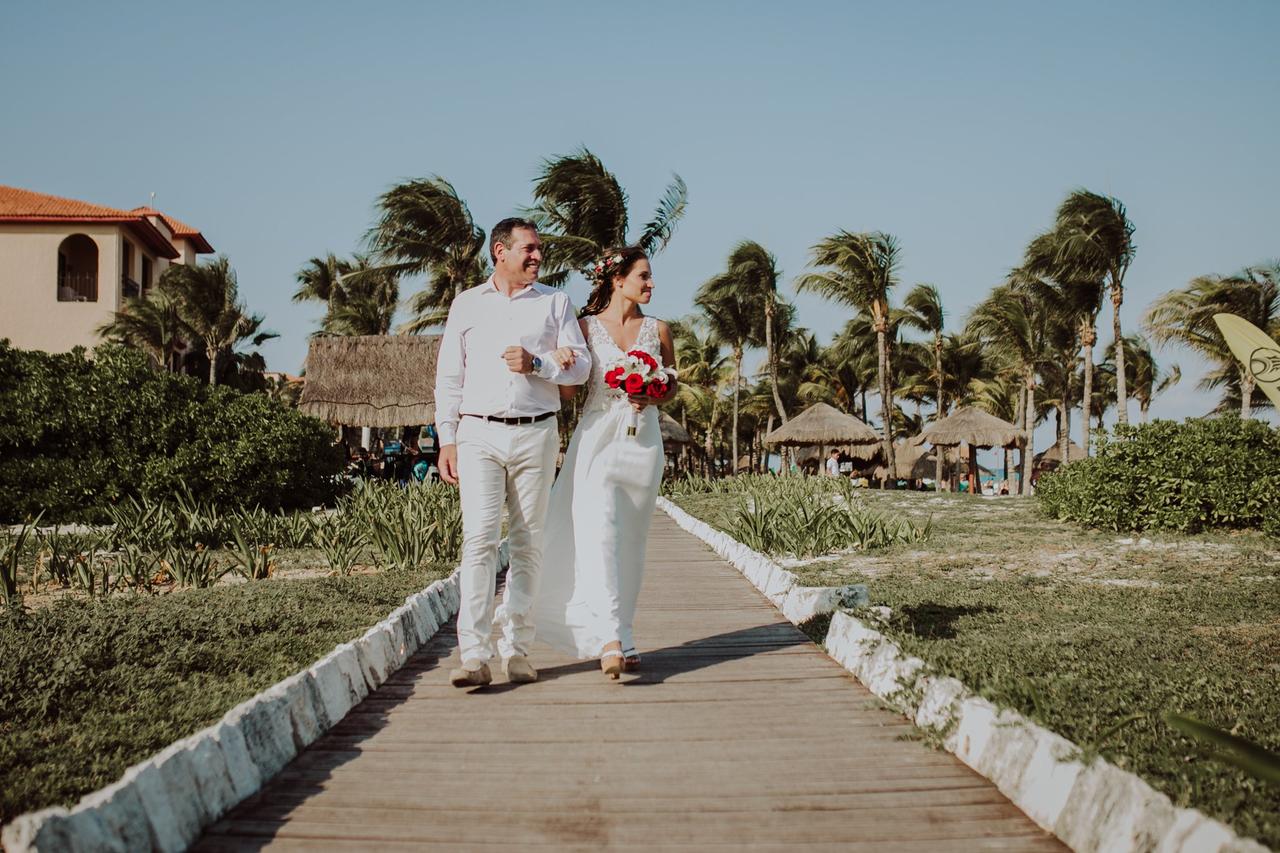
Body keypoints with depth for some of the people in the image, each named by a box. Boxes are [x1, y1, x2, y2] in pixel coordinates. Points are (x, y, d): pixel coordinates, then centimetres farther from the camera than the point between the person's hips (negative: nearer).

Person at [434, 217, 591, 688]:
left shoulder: (555, 302, 10)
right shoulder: (466, 304, 11)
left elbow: (581, 365, 5)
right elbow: (449, 376, 11)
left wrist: (536, 363, -12)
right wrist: (446, 440, 3)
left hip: (536, 435, 1)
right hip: (479, 436, -1)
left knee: (527, 543, 3)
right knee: (479, 539, -11)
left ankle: (516, 649, 11)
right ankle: (474, 655, -14)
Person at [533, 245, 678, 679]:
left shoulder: (657, 329, 10)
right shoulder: (585, 327, 3)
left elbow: (671, 385, 18)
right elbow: (567, 389, 1)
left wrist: (652, 399, -3)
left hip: (642, 441, 3)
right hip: (596, 438, -3)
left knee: (630, 542, 6)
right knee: (598, 535, -17)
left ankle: (616, 635, 16)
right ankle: (611, 639, -23)